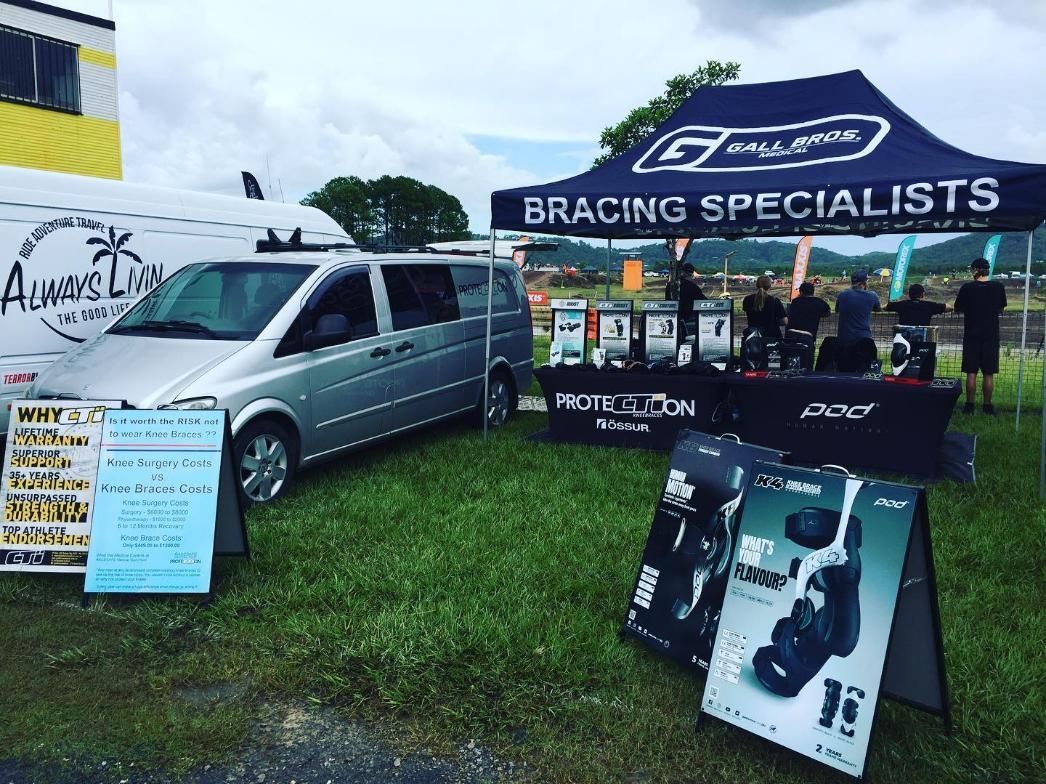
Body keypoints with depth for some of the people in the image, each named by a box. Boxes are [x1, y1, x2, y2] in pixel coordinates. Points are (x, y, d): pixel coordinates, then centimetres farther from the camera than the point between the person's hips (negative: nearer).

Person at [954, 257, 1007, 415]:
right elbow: (1001, 309, 12)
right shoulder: (998, 287, -2)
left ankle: (969, 405, 5)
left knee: (971, 372, 3)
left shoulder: (967, 288, -9)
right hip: (992, 336, 2)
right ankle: (988, 405, 12)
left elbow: (957, 309, 1)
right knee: (989, 374, 7)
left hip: (972, 335, -2)